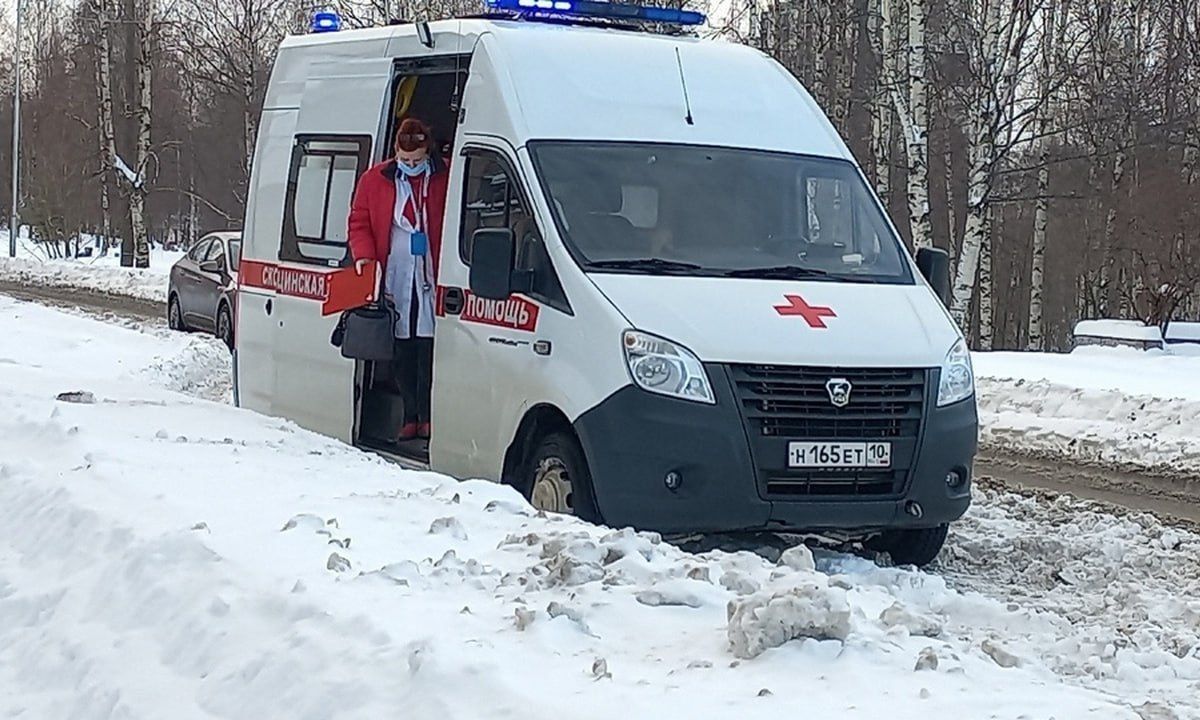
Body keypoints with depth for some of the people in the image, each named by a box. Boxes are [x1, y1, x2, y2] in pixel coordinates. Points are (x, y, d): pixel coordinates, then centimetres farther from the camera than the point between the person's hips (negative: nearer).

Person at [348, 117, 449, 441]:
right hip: (394, 278, 2)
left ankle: (427, 416, 1)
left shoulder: (445, 180, 0)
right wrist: (363, 255, -4)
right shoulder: (374, 181, 7)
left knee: (429, 349, -6)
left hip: (432, 278, -2)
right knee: (402, 352, 6)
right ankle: (410, 417, 13)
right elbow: (359, 222, 13)